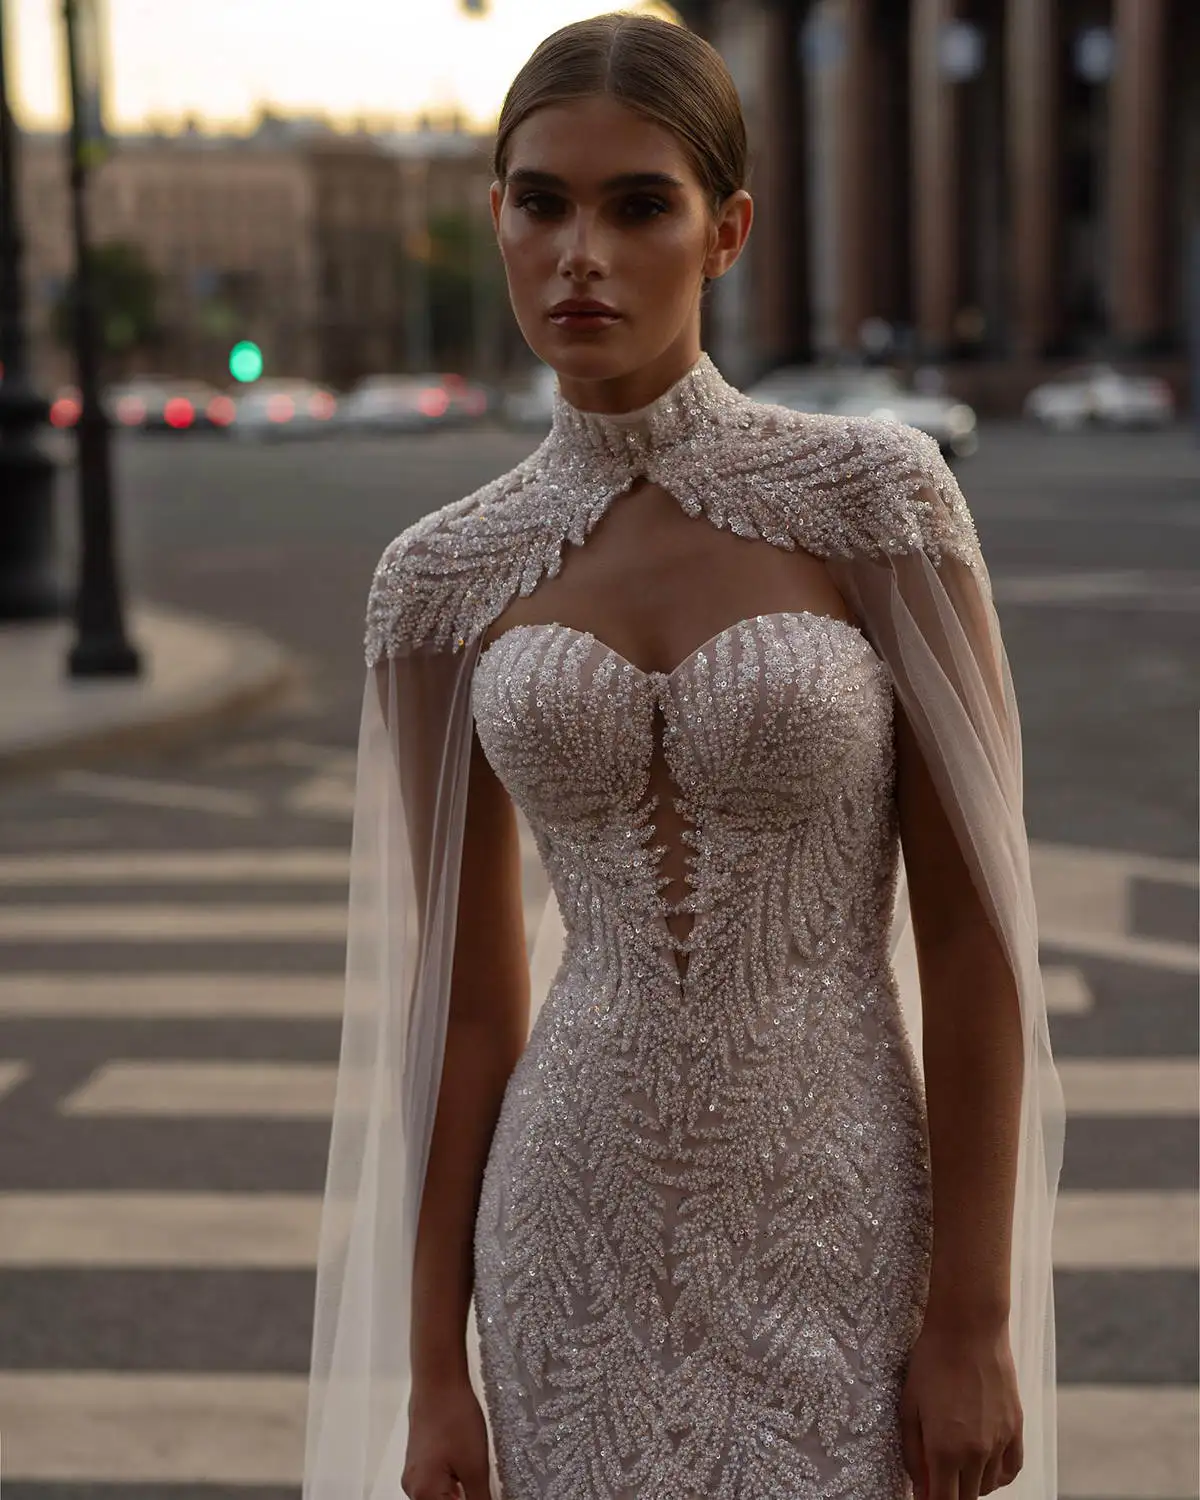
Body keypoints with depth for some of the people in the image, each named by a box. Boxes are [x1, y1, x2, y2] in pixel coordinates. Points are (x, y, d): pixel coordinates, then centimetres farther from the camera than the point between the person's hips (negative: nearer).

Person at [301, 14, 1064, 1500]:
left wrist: (975, 1316, -9)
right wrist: (433, 1366, 5)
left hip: (839, 1234, -2)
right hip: (579, 1254, 2)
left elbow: (972, 929, -7)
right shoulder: (445, 577, 0)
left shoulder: (873, 496, -9)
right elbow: (466, 1000, 4)